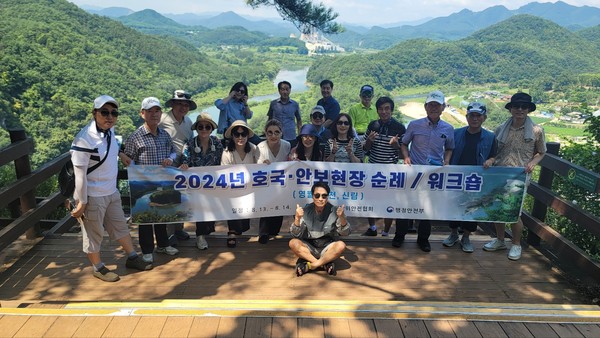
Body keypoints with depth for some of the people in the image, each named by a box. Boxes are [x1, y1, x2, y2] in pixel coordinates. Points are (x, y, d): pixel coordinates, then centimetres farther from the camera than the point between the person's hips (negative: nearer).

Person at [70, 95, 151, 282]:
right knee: (94, 234, 12)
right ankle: (98, 268, 32)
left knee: (120, 226, 21)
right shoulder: (84, 139, -25)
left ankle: (132, 258, 39)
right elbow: (80, 174, -21)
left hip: (112, 192, 8)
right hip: (93, 196, -8)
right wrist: (81, 201, -17)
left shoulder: (110, 130, -2)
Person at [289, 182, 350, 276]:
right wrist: (297, 218, -30)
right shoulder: (306, 211, -10)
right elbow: (296, 234, -12)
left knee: (341, 245, -29)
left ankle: (309, 266, -22)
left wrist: (342, 217, -31)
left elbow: (345, 233, -12)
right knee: (293, 243, -26)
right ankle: (325, 263, -21)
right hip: (309, 248, 1)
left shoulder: (334, 211, -11)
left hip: (328, 249, 0)